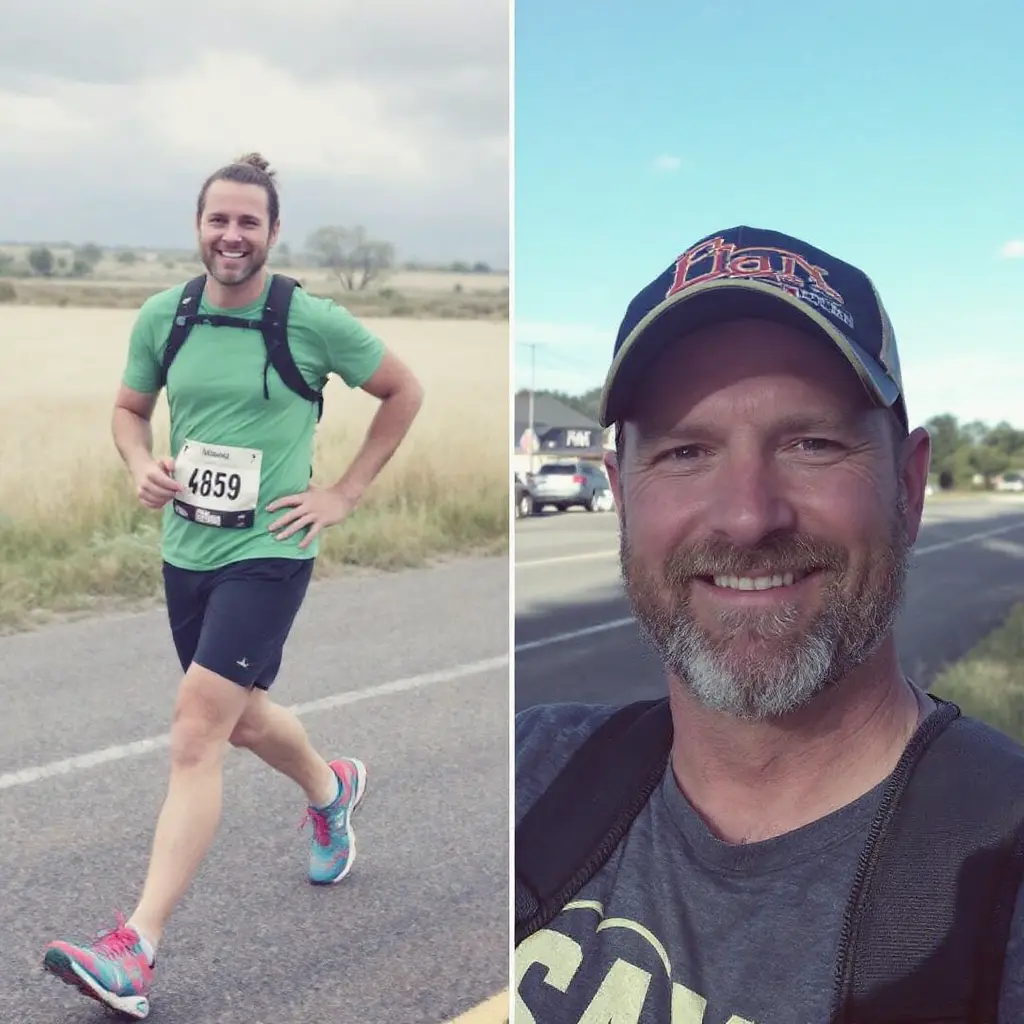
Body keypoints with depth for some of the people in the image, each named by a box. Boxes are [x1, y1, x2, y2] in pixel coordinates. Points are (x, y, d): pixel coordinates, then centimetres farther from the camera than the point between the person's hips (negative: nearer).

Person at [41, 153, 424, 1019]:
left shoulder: (313, 321, -10)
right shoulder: (162, 316, 1)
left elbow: (405, 392, 3)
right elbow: (130, 409, 15)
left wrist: (345, 494, -2)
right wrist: (142, 465, -8)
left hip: (268, 552, -5)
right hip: (186, 549, 6)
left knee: (196, 735, -15)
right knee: (243, 718, 21)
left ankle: (136, 953, -14)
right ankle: (331, 788, 55)